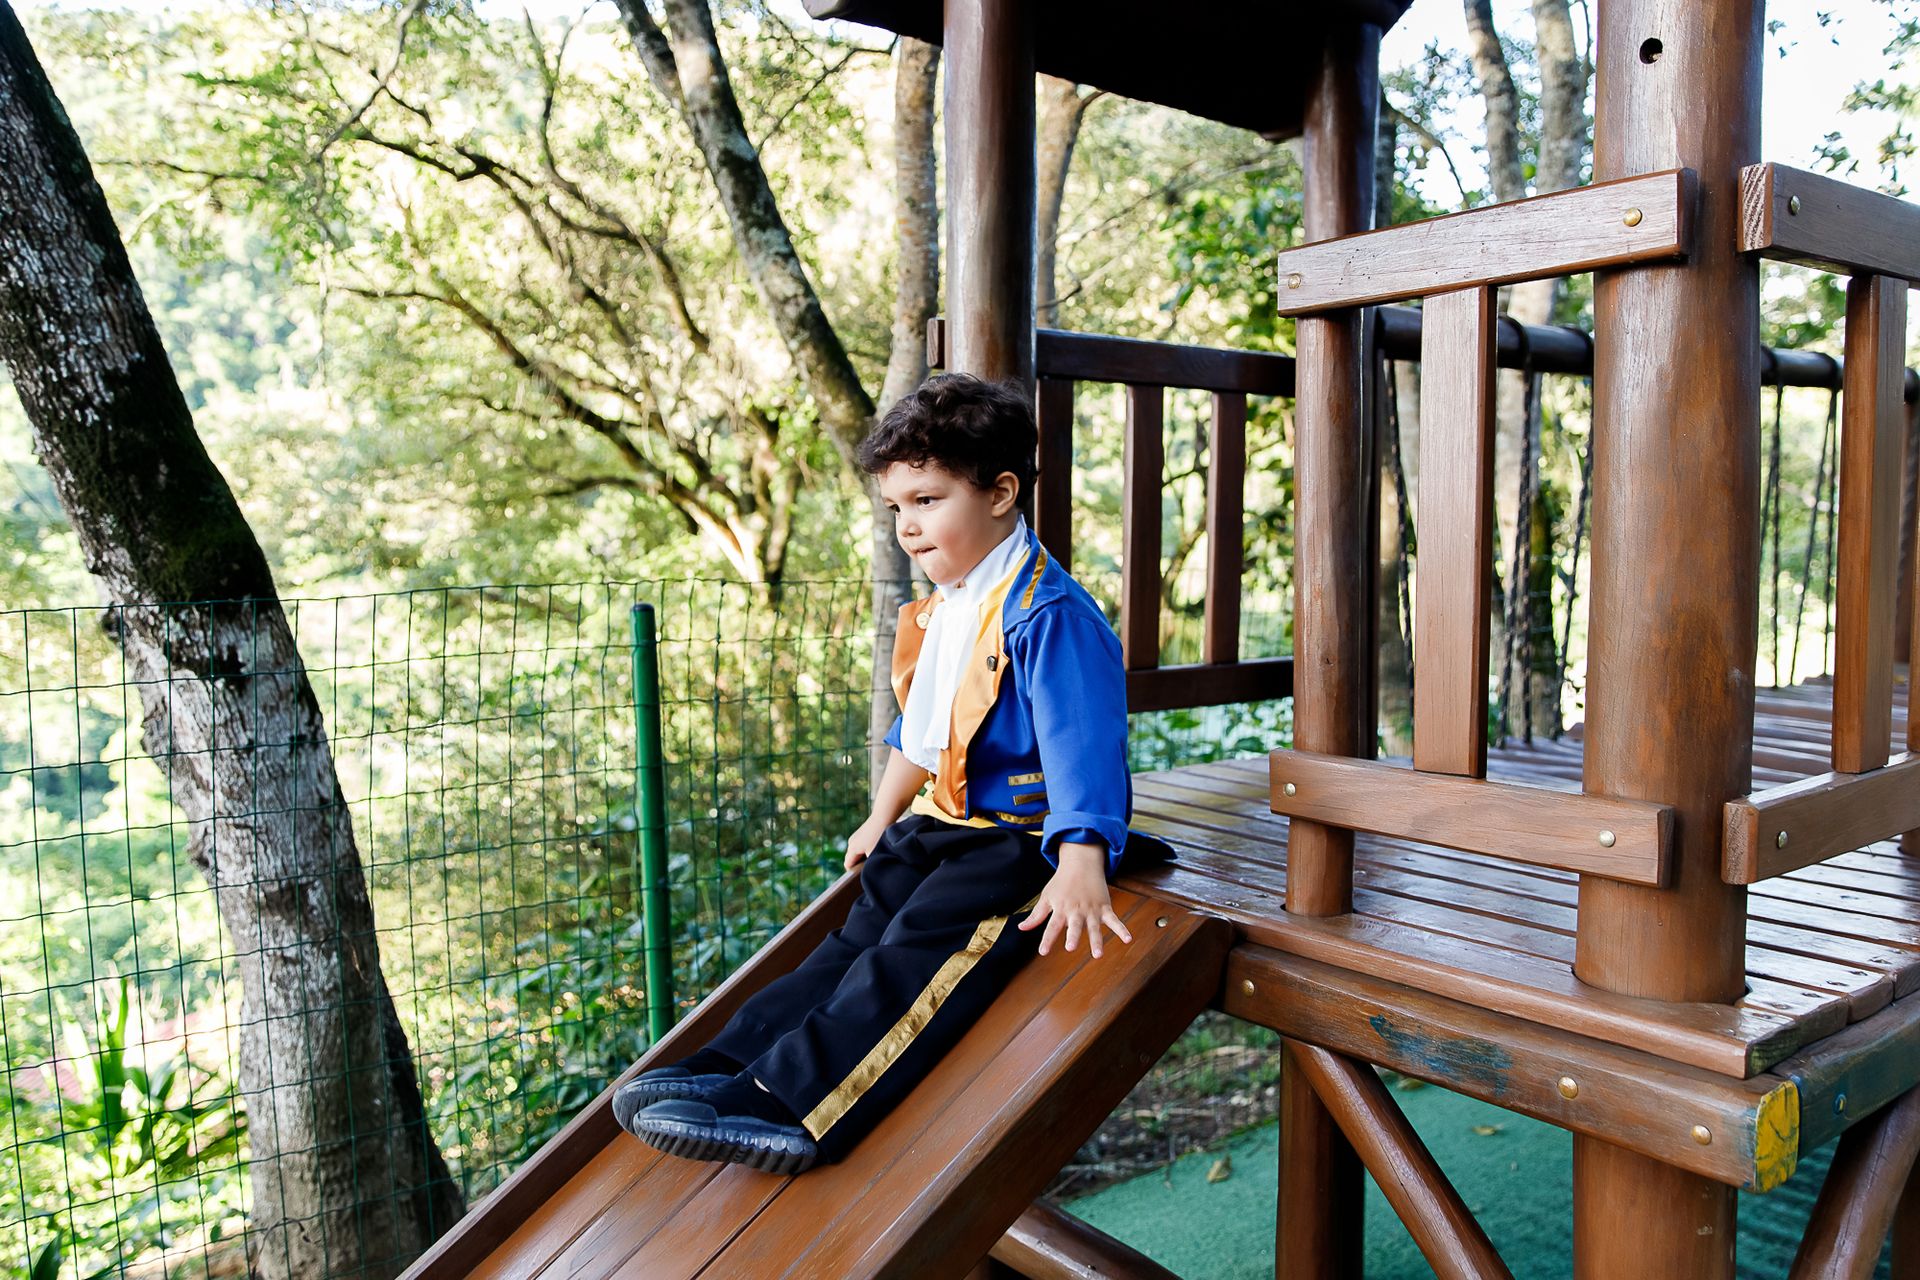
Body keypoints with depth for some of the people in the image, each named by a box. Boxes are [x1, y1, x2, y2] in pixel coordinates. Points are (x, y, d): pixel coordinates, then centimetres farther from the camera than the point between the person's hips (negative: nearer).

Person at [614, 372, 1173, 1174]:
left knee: (923, 947, -23)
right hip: (946, 823, 9)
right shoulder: (942, 610, 12)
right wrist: (883, 816, 30)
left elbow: (1080, 747, -24)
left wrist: (1080, 870, -32)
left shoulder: (1049, 616, -18)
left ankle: (790, 1101, -30)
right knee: (859, 935, -2)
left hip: (1028, 840, -9)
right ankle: (730, 1064, -8)